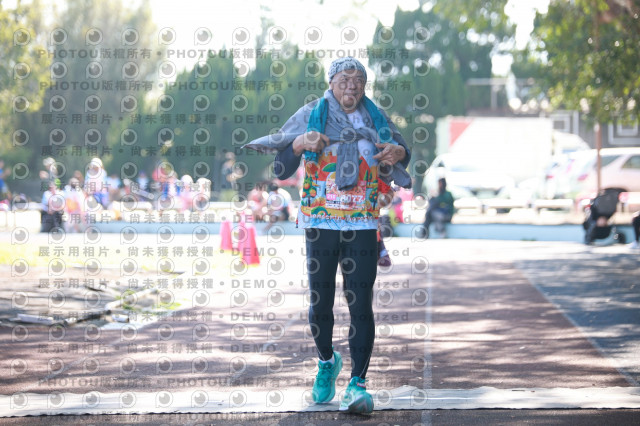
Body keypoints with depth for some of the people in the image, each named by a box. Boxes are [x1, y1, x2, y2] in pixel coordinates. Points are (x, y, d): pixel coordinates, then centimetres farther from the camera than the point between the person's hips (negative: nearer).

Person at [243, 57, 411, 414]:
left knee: (361, 304, -8)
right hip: (320, 223, 0)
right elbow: (281, 169, 1)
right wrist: (299, 143, -20)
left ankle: (358, 383, -7)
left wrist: (398, 152, -7)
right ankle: (327, 362, 33)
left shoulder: (375, 118, 7)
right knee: (321, 302, 6)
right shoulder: (311, 116, 3)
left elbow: (403, 150, 18)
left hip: (363, 223, 0)